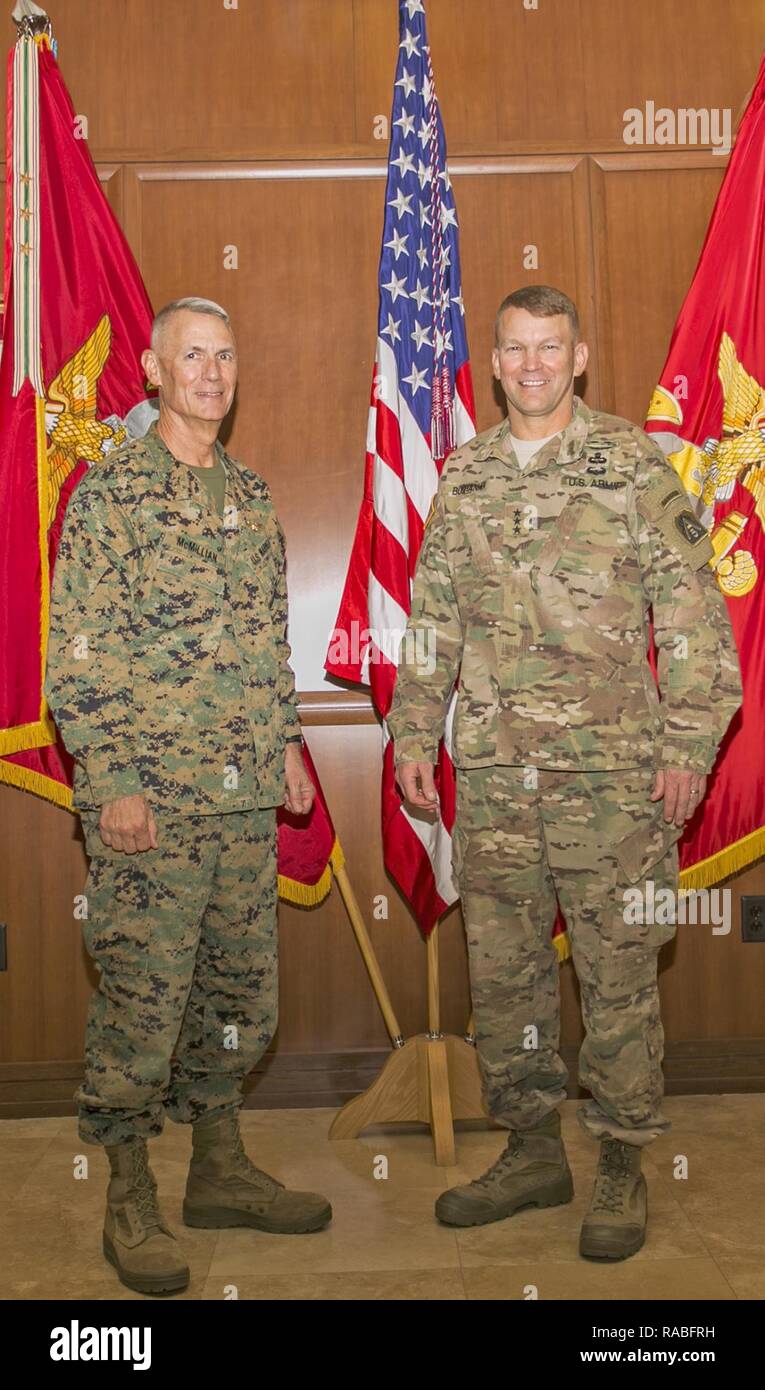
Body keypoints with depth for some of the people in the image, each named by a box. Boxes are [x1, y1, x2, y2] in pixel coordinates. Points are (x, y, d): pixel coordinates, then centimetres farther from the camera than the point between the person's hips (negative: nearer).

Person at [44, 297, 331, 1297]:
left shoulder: (252, 495, 14)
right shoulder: (110, 492, -6)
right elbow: (77, 655, -11)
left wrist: (286, 740, 14)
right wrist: (114, 780, -15)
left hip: (247, 796, 7)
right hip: (149, 794, -6)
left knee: (240, 986, 14)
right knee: (143, 998, 2)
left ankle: (220, 1170, 31)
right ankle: (130, 1200, 20)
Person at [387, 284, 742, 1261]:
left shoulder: (634, 465, 0)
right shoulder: (464, 477, 12)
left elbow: (693, 613, -3)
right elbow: (432, 621, 15)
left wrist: (690, 743, -10)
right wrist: (413, 736, 11)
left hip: (610, 770, -4)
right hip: (492, 775, 4)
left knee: (617, 974, 4)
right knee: (501, 971, 11)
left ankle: (622, 1166, 22)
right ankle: (533, 1151, 28)